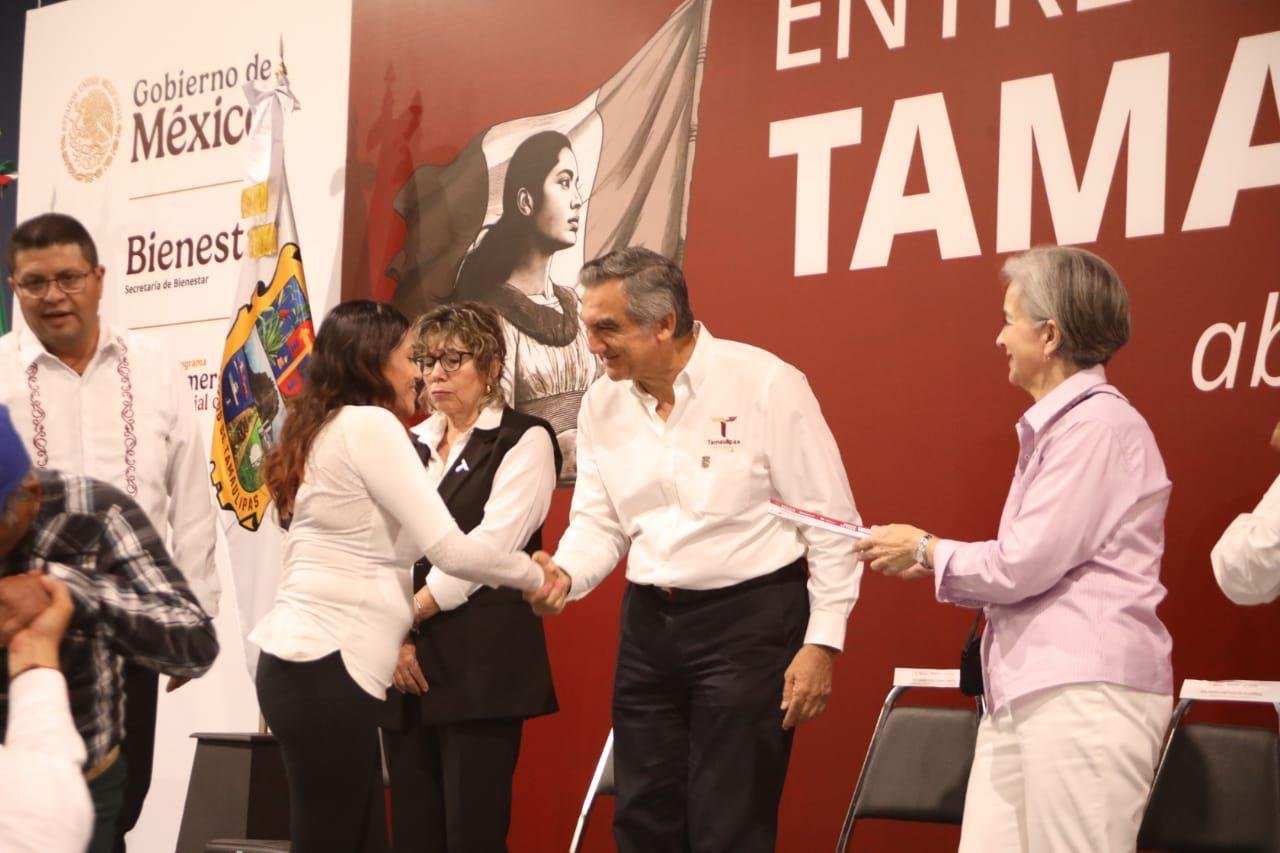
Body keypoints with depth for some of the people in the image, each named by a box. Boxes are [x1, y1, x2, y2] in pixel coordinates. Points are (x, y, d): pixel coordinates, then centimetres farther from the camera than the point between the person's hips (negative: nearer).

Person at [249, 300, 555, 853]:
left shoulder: (326, 429, 20)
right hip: (324, 667, -9)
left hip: (306, 663, 9)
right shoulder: (369, 424, -9)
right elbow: (448, 549, -12)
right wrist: (535, 576, 1)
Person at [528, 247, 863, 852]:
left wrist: (822, 642, -13)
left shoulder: (765, 384, -12)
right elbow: (598, 522, 11)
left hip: (748, 620, -6)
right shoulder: (602, 405, 5)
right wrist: (565, 574, -11)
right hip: (648, 622, 6)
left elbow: (830, 523, -10)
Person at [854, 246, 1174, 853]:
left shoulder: (1099, 426, -12)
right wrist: (929, 564, 19)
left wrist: (927, 550, 1)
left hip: (1084, 695, -10)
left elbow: (1023, 565, -15)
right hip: (1024, 696, 10)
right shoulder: (1058, 425, 19)